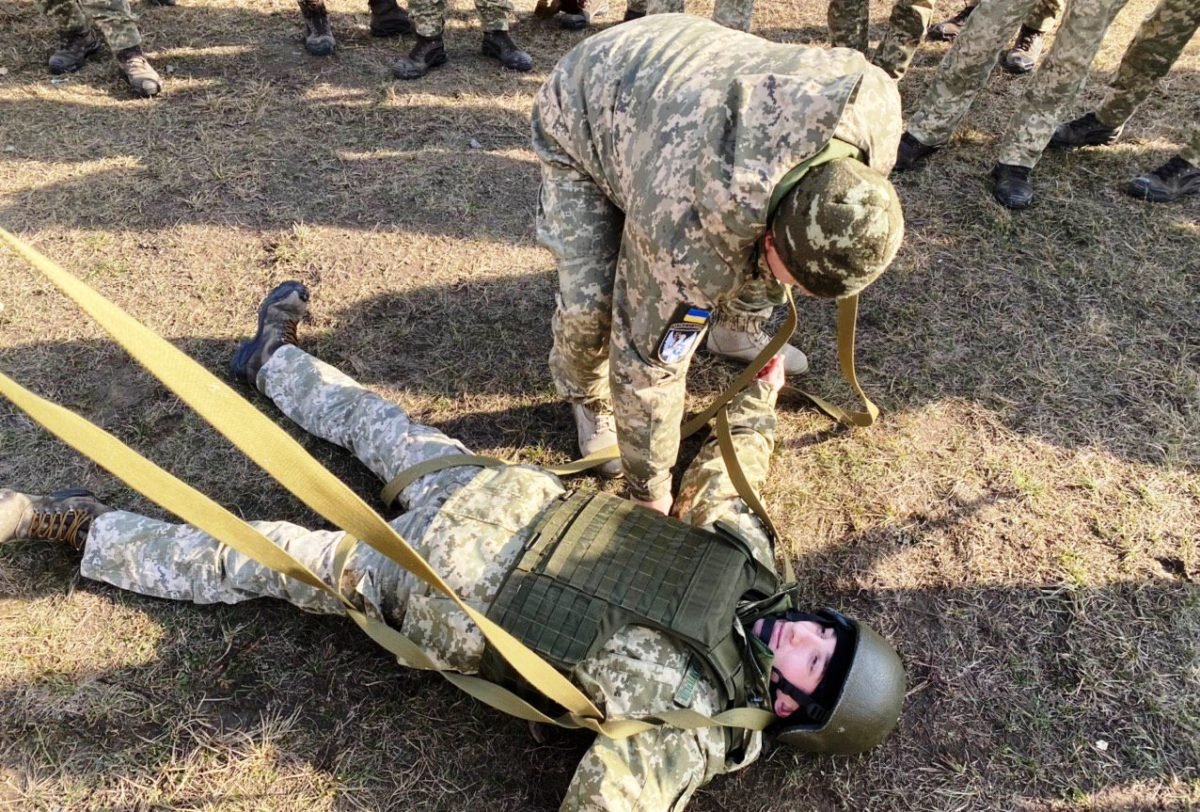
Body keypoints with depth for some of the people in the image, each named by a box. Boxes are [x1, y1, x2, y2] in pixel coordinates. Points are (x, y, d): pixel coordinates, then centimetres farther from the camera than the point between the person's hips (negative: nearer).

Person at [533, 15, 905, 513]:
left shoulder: (873, 103, -27)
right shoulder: (692, 238, -42)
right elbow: (646, 363, -29)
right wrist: (650, 492, -16)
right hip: (581, 112, -5)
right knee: (592, 303, -19)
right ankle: (586, 395, 13)